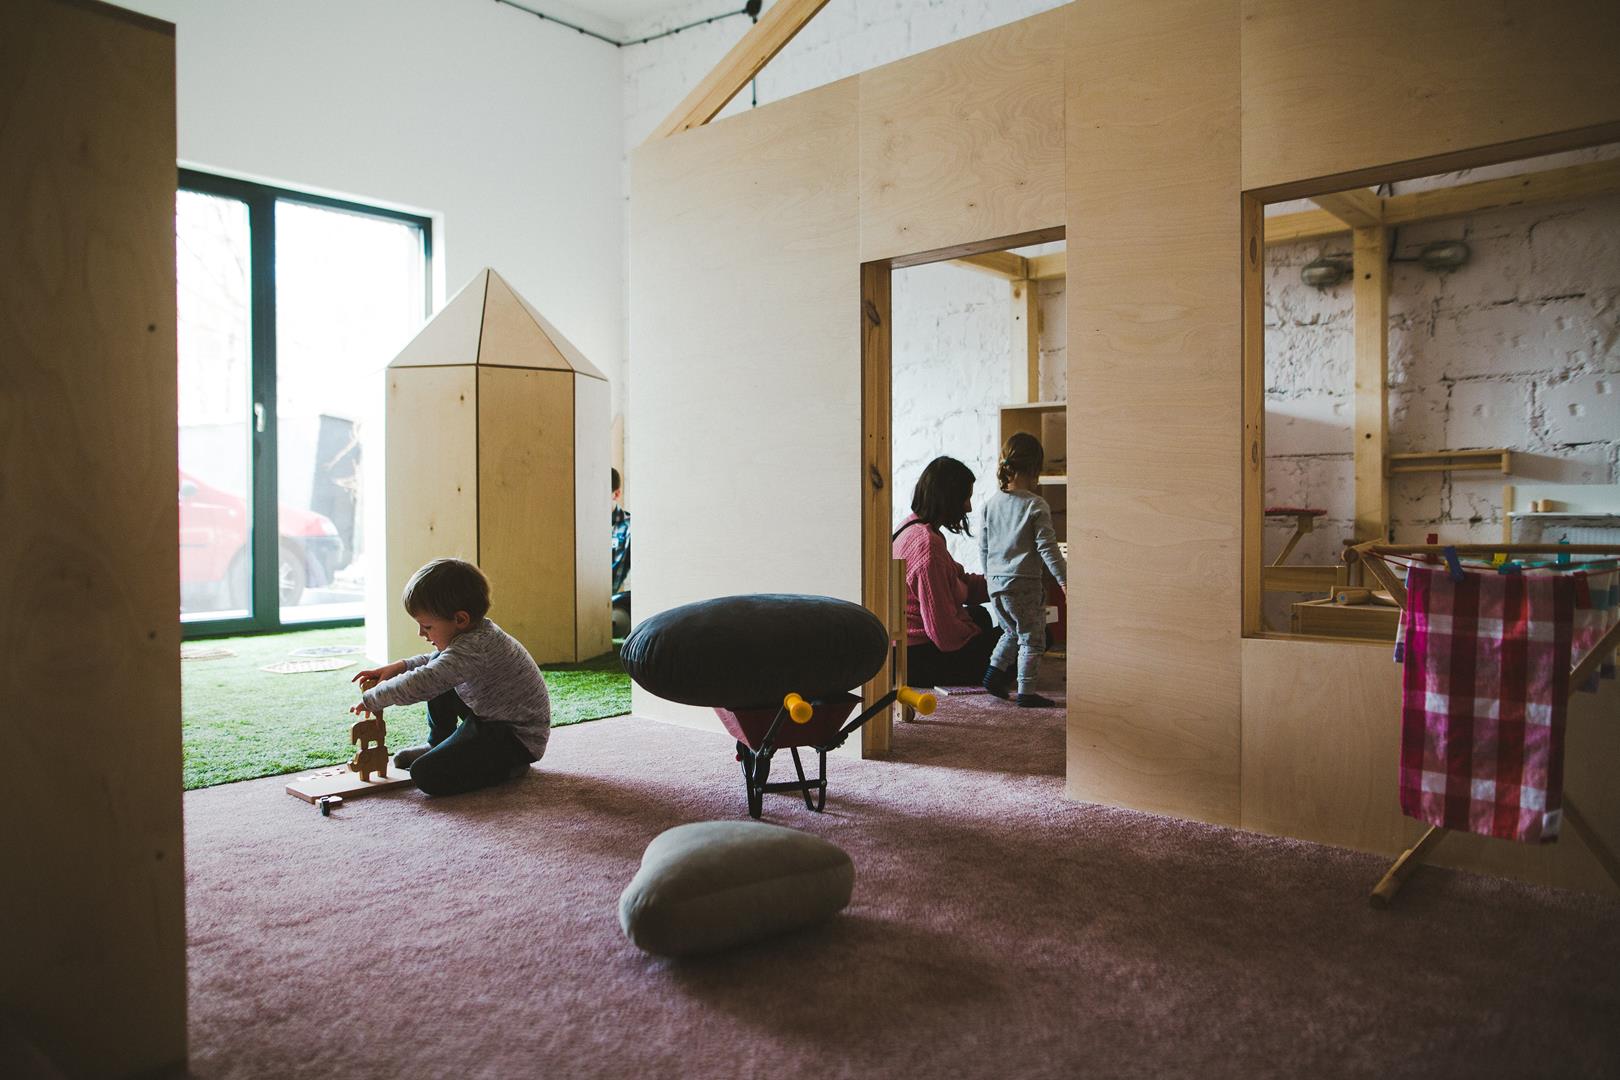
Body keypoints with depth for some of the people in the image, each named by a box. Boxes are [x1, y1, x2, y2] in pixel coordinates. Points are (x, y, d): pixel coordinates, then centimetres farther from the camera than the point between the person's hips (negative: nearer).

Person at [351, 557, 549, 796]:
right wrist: (400, 666, 7)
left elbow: (418, 686, -37)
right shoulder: (475, 632, 2)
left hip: (518, 738, -10)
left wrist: (371, 698, -18)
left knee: (427, 776, -21)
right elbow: (438, 662, 24)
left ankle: (507, 766, -2)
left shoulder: (473, 648, -30)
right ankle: (438, 745, 28)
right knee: (437, 677, 13)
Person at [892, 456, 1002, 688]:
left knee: (979, 615, 35)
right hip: (918, 660, -10)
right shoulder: (928, 545, -27)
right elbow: (943, 631, -27)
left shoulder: (911, 527, 6)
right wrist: (978, 635, -8)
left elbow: (958, 582, 11)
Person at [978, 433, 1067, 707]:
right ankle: (1026, 692, 5)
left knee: (1011, 632, 25)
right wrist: (1064, 579, -10)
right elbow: (1047, 547, -15)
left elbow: (983, 545, 12)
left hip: (995, 582, 6)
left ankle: (994, 672, 16)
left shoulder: (991, 503, 5)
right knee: (1031, 639, 5)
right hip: (1024, 582, -6)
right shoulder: (1036, 505, -12)